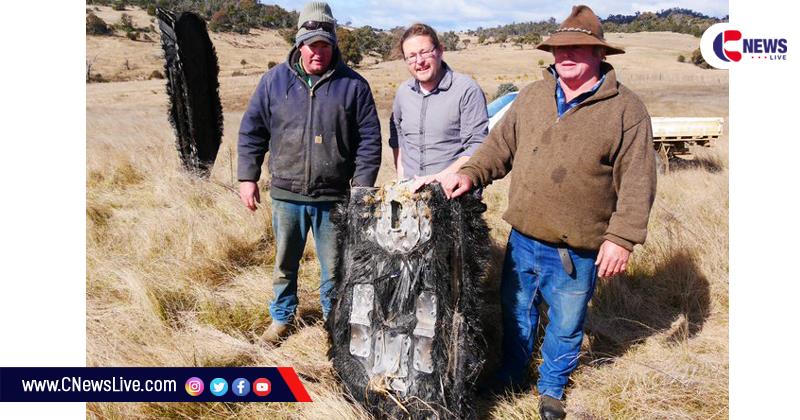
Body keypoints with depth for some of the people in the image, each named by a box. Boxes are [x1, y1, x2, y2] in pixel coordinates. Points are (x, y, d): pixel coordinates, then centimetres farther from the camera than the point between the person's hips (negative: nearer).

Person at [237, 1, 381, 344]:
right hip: (286, 195, 2)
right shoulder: (275, 80, 2)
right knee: (285, 263, 17)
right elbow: (252, 131, 7)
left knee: (334, 267, 10)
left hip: (334, 197, -1)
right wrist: (248, 178, 3)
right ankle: (281, 317, 37)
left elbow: (369, 139, 0)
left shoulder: (353, 85, -2)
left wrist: (362, 186, -5)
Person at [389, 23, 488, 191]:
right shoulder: (403, 92, 11)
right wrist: (401, 177, 13)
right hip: (410, 190, 4)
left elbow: (477, 146, -11)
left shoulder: (467, 90, -7)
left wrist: (439, 177, -18)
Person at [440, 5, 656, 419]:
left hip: (578, 250, -3)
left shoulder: (626, 109, -9)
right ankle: (509, 377, 45)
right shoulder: (532, 96, 5)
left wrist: (622, 238, -17)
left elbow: (637, 182, -11)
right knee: (516, 312, 21)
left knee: (566, 325, 15)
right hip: (523, 239, 4)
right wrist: (470, 173, -8)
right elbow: (500, 145, 9)